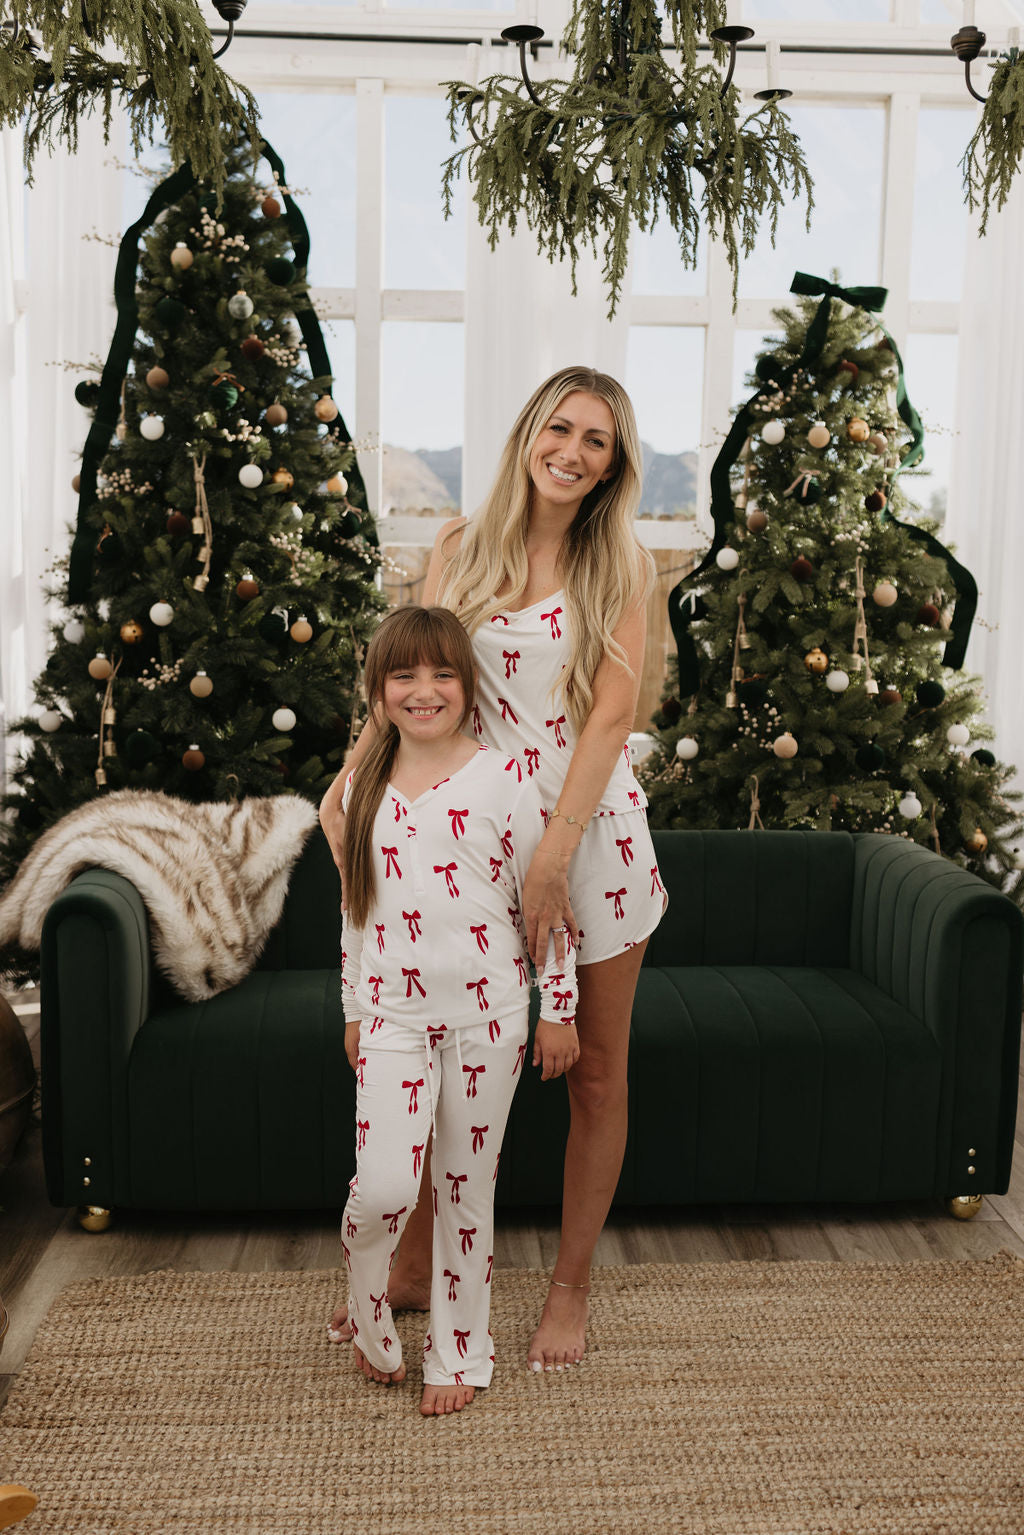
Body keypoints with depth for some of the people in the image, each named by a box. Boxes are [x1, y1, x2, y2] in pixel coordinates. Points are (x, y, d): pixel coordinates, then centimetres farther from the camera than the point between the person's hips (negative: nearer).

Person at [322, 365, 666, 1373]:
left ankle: (571, 1287, 25)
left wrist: (554, 857, -19)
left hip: (595, 826, -1)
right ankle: (415, 1266, 29)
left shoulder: (620, 566, -2)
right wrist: (349, 776, -16)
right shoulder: (461, 547, 4)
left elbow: (610, 717, -11)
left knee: (595, 1071, 8)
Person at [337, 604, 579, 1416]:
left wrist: (559, 1007, -3)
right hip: (394, 1013, 2)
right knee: (385, 1185, -9)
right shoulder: (364, 788, 5)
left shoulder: (504, 779, -7)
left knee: (468, 1187, 9)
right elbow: (356, 908, 13)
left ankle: (458, 1350, 28)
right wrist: (354, 1009, 15)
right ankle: (368, 1316, 22)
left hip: (487, 1013, -2)